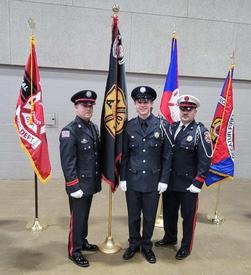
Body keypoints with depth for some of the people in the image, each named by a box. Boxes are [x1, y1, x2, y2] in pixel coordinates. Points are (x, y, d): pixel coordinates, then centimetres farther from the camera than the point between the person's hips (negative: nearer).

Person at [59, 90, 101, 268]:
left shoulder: (93, 128, 7)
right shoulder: (69, 131, -17)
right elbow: (67, 162, -19)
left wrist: (99, 178, 13)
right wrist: (74, 186, -20)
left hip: (91, 182, 7)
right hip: (79, 184, -7)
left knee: (85, 215, 22)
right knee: (77, 218, 8)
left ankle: (83, 242, 41)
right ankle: (74, 251, 27)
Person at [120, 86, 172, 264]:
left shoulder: (163, 125, -5)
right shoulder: (129, 126, -1)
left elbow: (167, 155, -3)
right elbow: (124, 154, 2)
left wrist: (164, 180, -6)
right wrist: (122, 178, 1)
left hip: (153, 180, -1)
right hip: (132, 179, 1)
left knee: (150, 217, 15)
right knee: (133, 216, 16)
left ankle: (147, 246, 37)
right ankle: (134, 244, 38)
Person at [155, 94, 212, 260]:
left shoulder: (200, 132, -9)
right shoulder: (172, 128, 5)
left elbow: (205, 160, -13)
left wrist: (197, 183, -15)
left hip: (188, 184, -4)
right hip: (170, 182, 5)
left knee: (188, 216, 12)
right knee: (169, 213, 19)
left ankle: (186, 247, 30)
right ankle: (170, 238, 42)